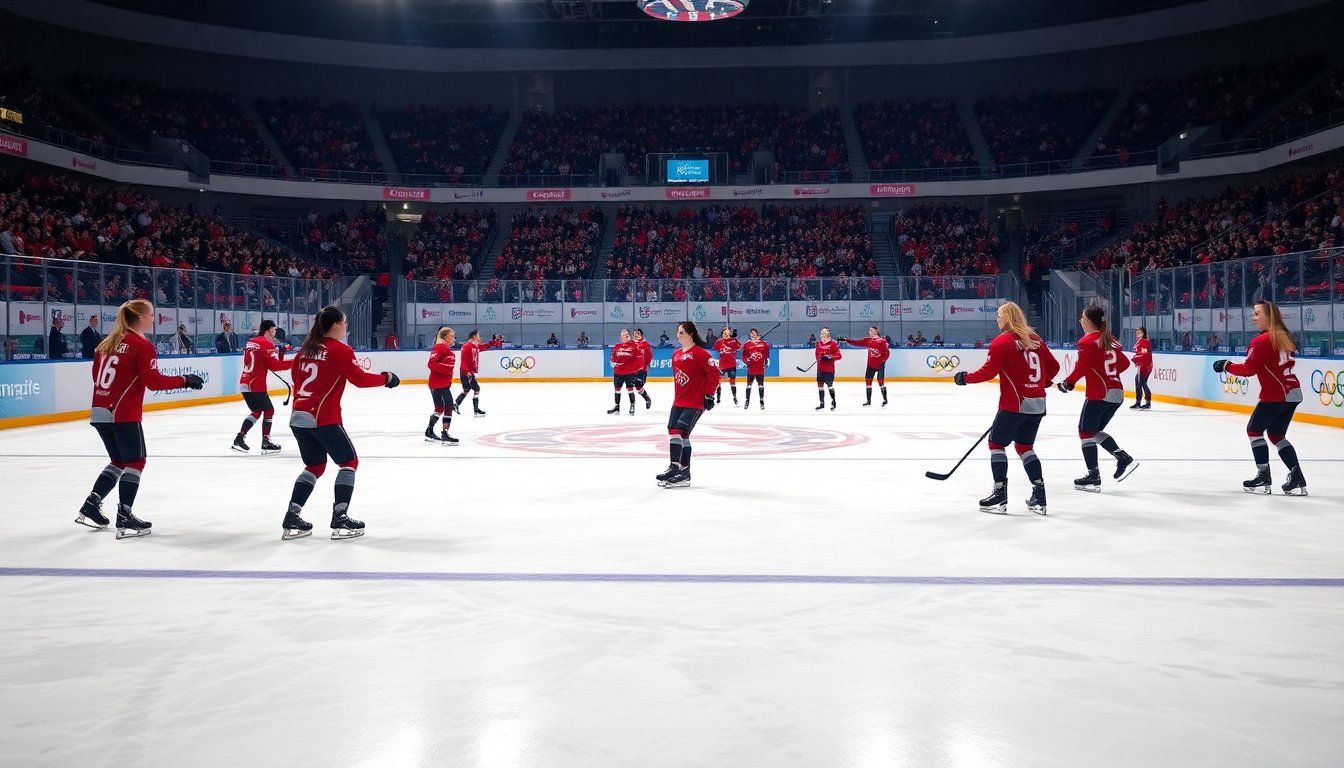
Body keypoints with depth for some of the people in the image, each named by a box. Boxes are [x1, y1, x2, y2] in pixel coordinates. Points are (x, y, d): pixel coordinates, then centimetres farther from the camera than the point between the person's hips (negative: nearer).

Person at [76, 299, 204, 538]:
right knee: (135, 462, 1)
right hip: (124, 415, -8)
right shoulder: (143, 346, -10)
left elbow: (97, 375, 19)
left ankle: (90, 507, 20)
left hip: (100, 412, 8)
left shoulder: (109, 342, 14)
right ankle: (124, 519, -3)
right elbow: (154, 382, -16)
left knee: (119, 461, 21)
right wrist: (185, 380, -8)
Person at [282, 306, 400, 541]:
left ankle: (292, 520, 15)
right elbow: (359, 378, -10)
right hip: (323, 418, -7)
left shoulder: (306, 349, 14)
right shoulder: (340, 350, -7)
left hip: (298, 416, 8)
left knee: (315, 465, 20)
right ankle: (339, 519, -1)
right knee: (349, 461, 6)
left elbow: (297, 379, 20)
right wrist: (385, 378, 3)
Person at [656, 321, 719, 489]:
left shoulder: (699, 353, -12)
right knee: (673, 431, 6)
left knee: (680, 432, -16)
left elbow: (714, 373, -14)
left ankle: (677, 468, -13)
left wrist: (709, 394, -13)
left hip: (695, 402, -9)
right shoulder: (676, 354, 13)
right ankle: (683, 471, 14)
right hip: (679, 401, 9)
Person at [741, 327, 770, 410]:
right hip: (751, 368, 0)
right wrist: (746, 360, -20)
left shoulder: (764, 344, 2)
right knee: (749, 384, 5)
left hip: (760, 368, 0)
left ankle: (762, 401, 16)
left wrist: (767, 360, 1)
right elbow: (744, 356, -2)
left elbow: (767, 353, 12)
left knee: (761, 384, 7)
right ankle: (747, 401, 15)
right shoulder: (747, 345, -1)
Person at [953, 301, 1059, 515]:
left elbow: (989, 371, -13)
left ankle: (1000, 495, 0)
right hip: (1037, 404, 7)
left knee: (997, 443, 4)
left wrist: (965, 378, 0)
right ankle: (1039, 497, 13)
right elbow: (1053, 367, 15)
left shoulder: (1002, 341, -10)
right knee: (1025, 446, 17)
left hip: (1014, 403, -7)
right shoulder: (1035, 339, 11)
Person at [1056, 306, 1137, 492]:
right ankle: (1124, 458, 11)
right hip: (1117, 393, 8)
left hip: (1099, 395, -8)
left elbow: (1081, 367, -16)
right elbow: (1124, 362, 17)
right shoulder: (1109, 340, 14)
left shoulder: (1087, 341, -10)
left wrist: (1068, 382, -3)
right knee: (1095, 430, 20)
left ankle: (1093, 476, -2)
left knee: (1086, 432, 0)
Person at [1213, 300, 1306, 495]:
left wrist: (1226, 366, -2)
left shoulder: (1261, 341, -14)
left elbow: (1248, 369, -15)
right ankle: (1297, 478, 7)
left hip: (1275, 395, -8)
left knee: (1254, 429, 5)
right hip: (1293, 393, 8)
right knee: (1276, 435, 15)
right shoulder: (1285, 337, 12)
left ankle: (1264, 478, 2)